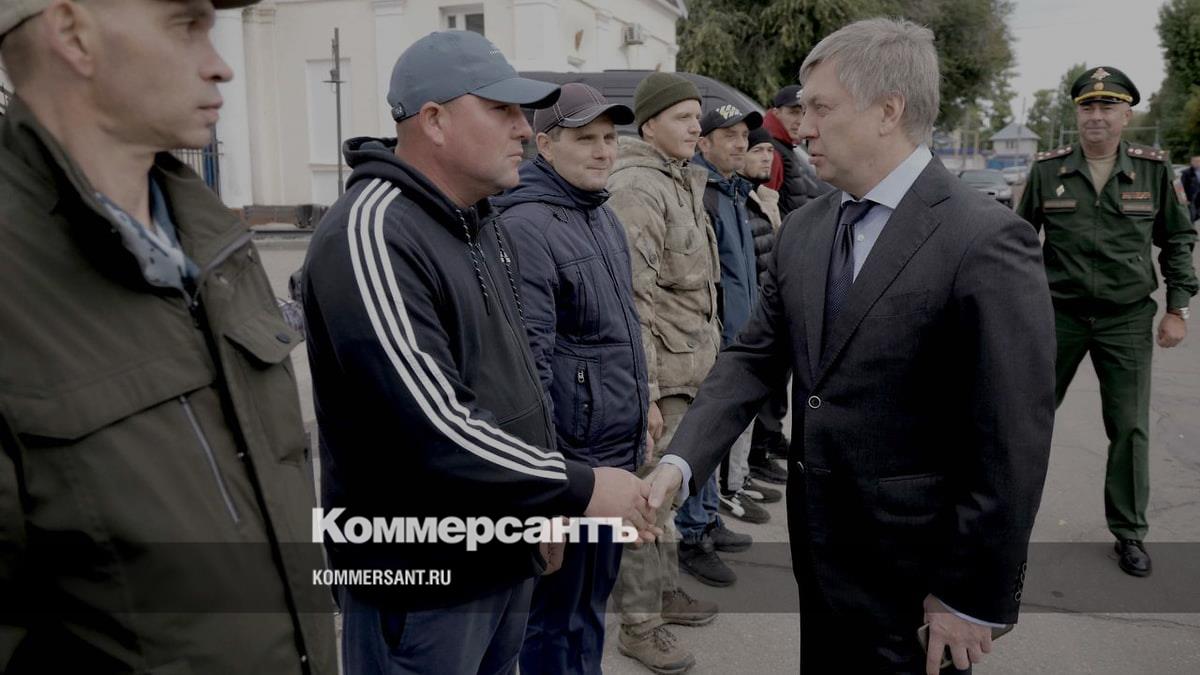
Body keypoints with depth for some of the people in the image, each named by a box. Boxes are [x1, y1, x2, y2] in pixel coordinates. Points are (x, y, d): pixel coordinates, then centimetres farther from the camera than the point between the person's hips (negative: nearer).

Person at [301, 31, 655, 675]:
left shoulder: (481, 224, 9)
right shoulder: (371, 234, -22)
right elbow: (433, 428, -28)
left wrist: (542, 506, 16)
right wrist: (576, 489, -19)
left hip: (504, 554, 8)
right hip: (419, 575, -8)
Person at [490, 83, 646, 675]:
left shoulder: (604, 217, 12)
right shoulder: (527, 226, -18)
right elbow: (526, 364, -23)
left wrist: (639, 415, 22)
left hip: (619, 451, 9)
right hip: (569, 458, -9)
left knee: (594, 601, 23)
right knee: (557, 615, 7)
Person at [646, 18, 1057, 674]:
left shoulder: (987, 241, -18)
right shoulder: (801, 230, 4)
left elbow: (1012, 441, -18)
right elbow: (754, 357, 4)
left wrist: (974, 598, -15)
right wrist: (681, 459, -10)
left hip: (917, 570, -6)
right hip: (819, 546, 6)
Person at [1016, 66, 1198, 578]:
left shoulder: (1153, 169, -1)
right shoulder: (1047, 169, -2)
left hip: (1127, 320, 0)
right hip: (1057, 314, 0)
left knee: (1130, 429, 5)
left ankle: (1129, 532, 19)